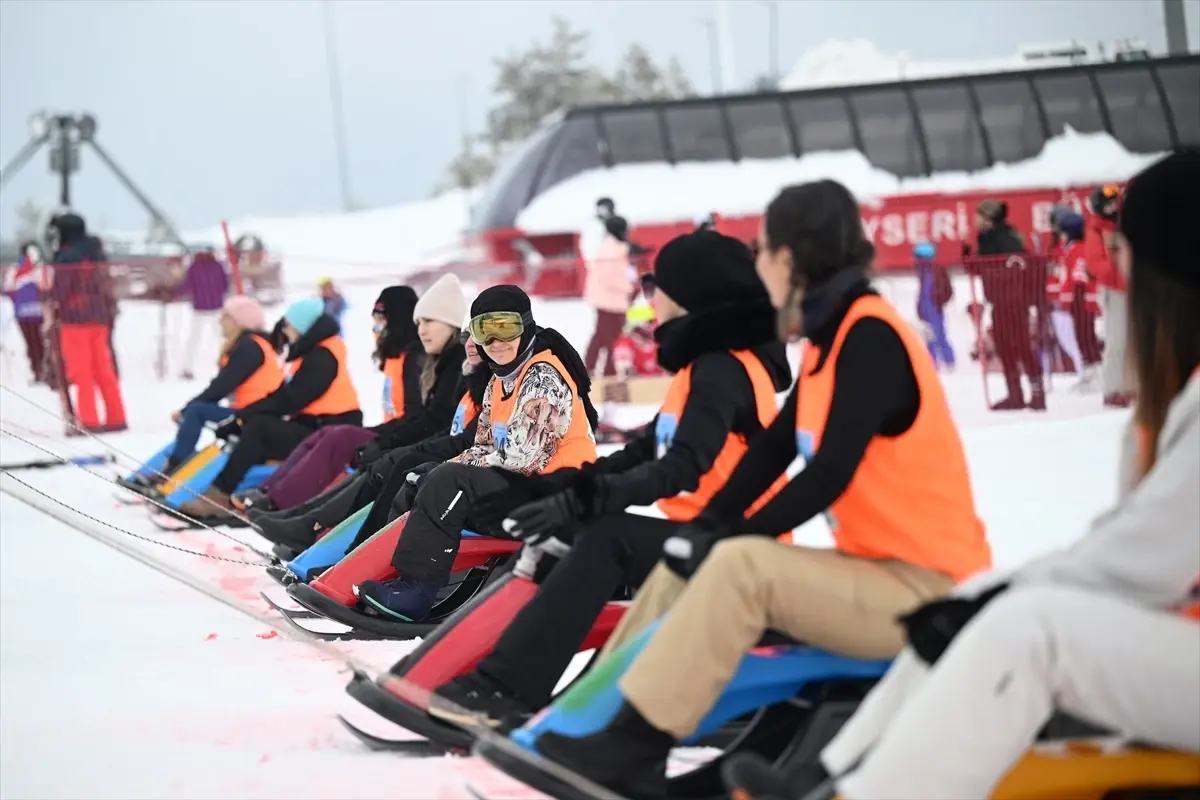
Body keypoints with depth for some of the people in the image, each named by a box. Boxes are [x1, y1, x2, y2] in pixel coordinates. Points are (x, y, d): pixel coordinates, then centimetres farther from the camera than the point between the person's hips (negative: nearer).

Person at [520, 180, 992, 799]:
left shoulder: (871, 336, -16)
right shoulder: (830, 337, 11)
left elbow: (830, 475, -20)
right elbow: (772, 449, 12)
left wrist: (729, 538, -13)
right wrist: (702, 527, 1)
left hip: (925, 589, -10)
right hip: (872, 569, 10)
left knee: (740, 567, -26)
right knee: (685, 566, 8)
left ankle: (629, 746, -25)